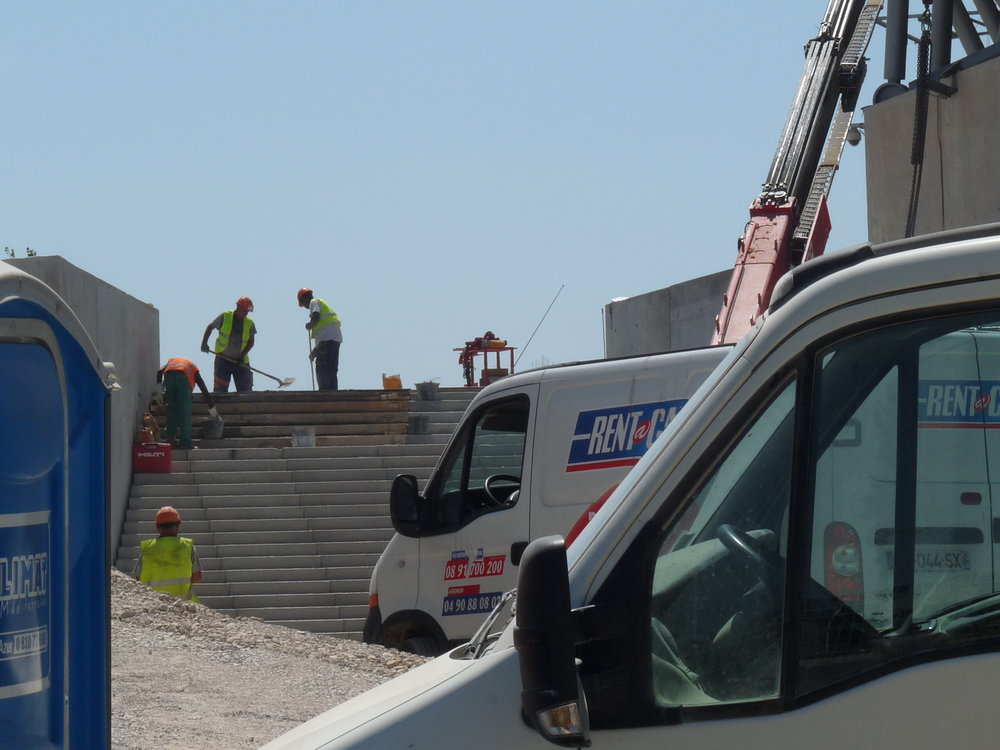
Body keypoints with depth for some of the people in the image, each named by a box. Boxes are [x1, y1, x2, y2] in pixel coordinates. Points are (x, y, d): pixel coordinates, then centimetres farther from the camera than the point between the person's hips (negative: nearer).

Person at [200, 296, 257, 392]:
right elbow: (210, 327, 9)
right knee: (220, 391, -6)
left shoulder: (250, 323, 0)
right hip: (223, 359, -2)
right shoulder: (225, 317, -4)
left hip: (240, 361, 2)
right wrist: (204, 343, -3)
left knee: (246, 390, -3)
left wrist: (243, 355, -12)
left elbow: (251, 342, 3)